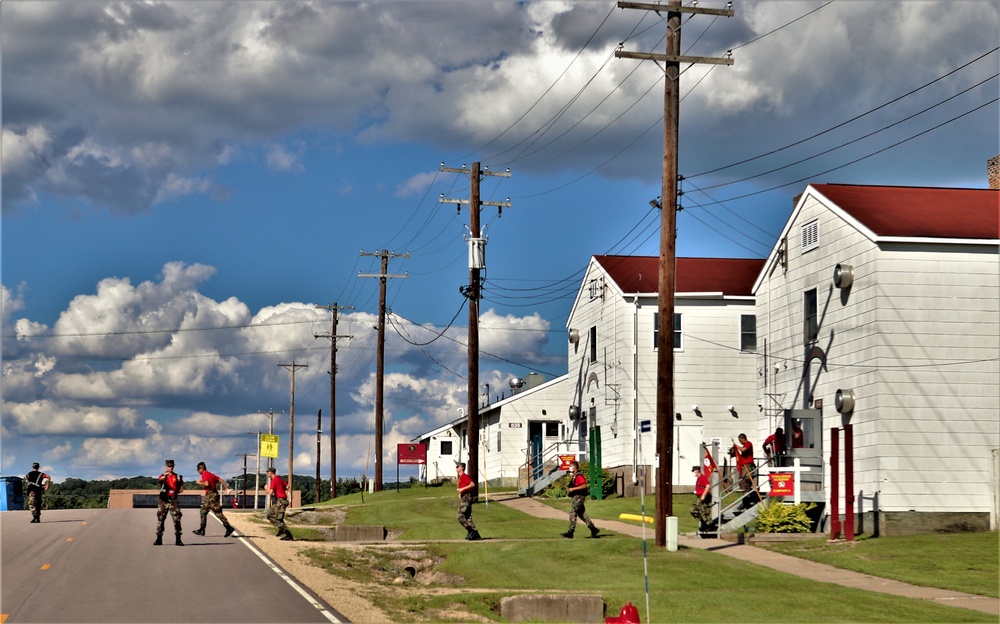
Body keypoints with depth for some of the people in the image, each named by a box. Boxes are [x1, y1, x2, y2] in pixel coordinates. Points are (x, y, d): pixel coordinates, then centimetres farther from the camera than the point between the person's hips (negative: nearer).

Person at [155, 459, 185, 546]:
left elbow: (181, 488, 17)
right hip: (163, 500, -1)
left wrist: (176, 492, -1)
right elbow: (159, 479, -24)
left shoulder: (177, 477, 10)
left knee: (177, 519, -6)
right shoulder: (163, 476, 2)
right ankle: (159, 539, 7)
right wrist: (164, 475, -46)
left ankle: (178, 539, -3)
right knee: (160, 519, 0)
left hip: (173, 500, 1)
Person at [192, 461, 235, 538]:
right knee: (203, 511, 14)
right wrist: (227, 488, 13)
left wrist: (199, 483, -9)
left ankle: (229, 528, -13)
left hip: (211, 495, -10)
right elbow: (220, 480, 16)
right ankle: (201, 530, 17)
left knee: (218, 513, -10)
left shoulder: (204, 475, -9)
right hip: (209, 495, 10)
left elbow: (206, 484, -26)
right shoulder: (210, 474, 19)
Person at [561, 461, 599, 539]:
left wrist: (573, 489, -22)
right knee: (581, 514, 12)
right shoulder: (573, 476, 18)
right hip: (576, 497, 11)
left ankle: (570, 532, -15)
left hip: (579, 497, -11)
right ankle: (593, 529, 16)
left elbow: (584, 485, -22)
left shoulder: (579, 476, -14)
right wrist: (569, 490, 13)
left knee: (572, 512, -13)